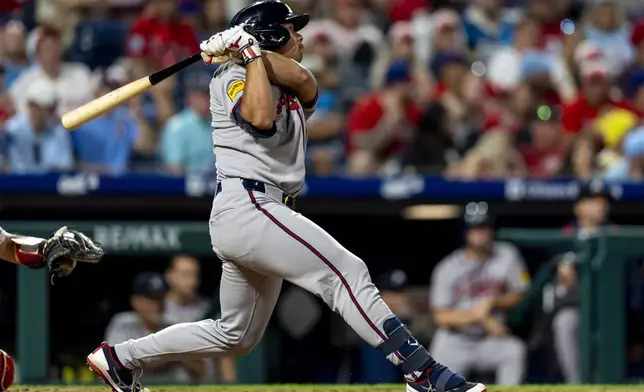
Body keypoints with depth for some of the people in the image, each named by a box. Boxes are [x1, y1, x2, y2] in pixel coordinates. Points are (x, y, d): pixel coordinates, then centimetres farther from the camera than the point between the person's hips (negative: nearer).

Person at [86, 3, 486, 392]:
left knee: (236, 336, 18)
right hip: (246, 207, -10)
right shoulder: (233, 77, -2)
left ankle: (120, 358, 26)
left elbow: (306, 82, -4)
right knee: (348, 273, -20)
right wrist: (251, 53, -15)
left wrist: (253, 49, -10)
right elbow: (260, 118, -23)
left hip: (265, 213, 10)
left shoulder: (292, 90, 21)